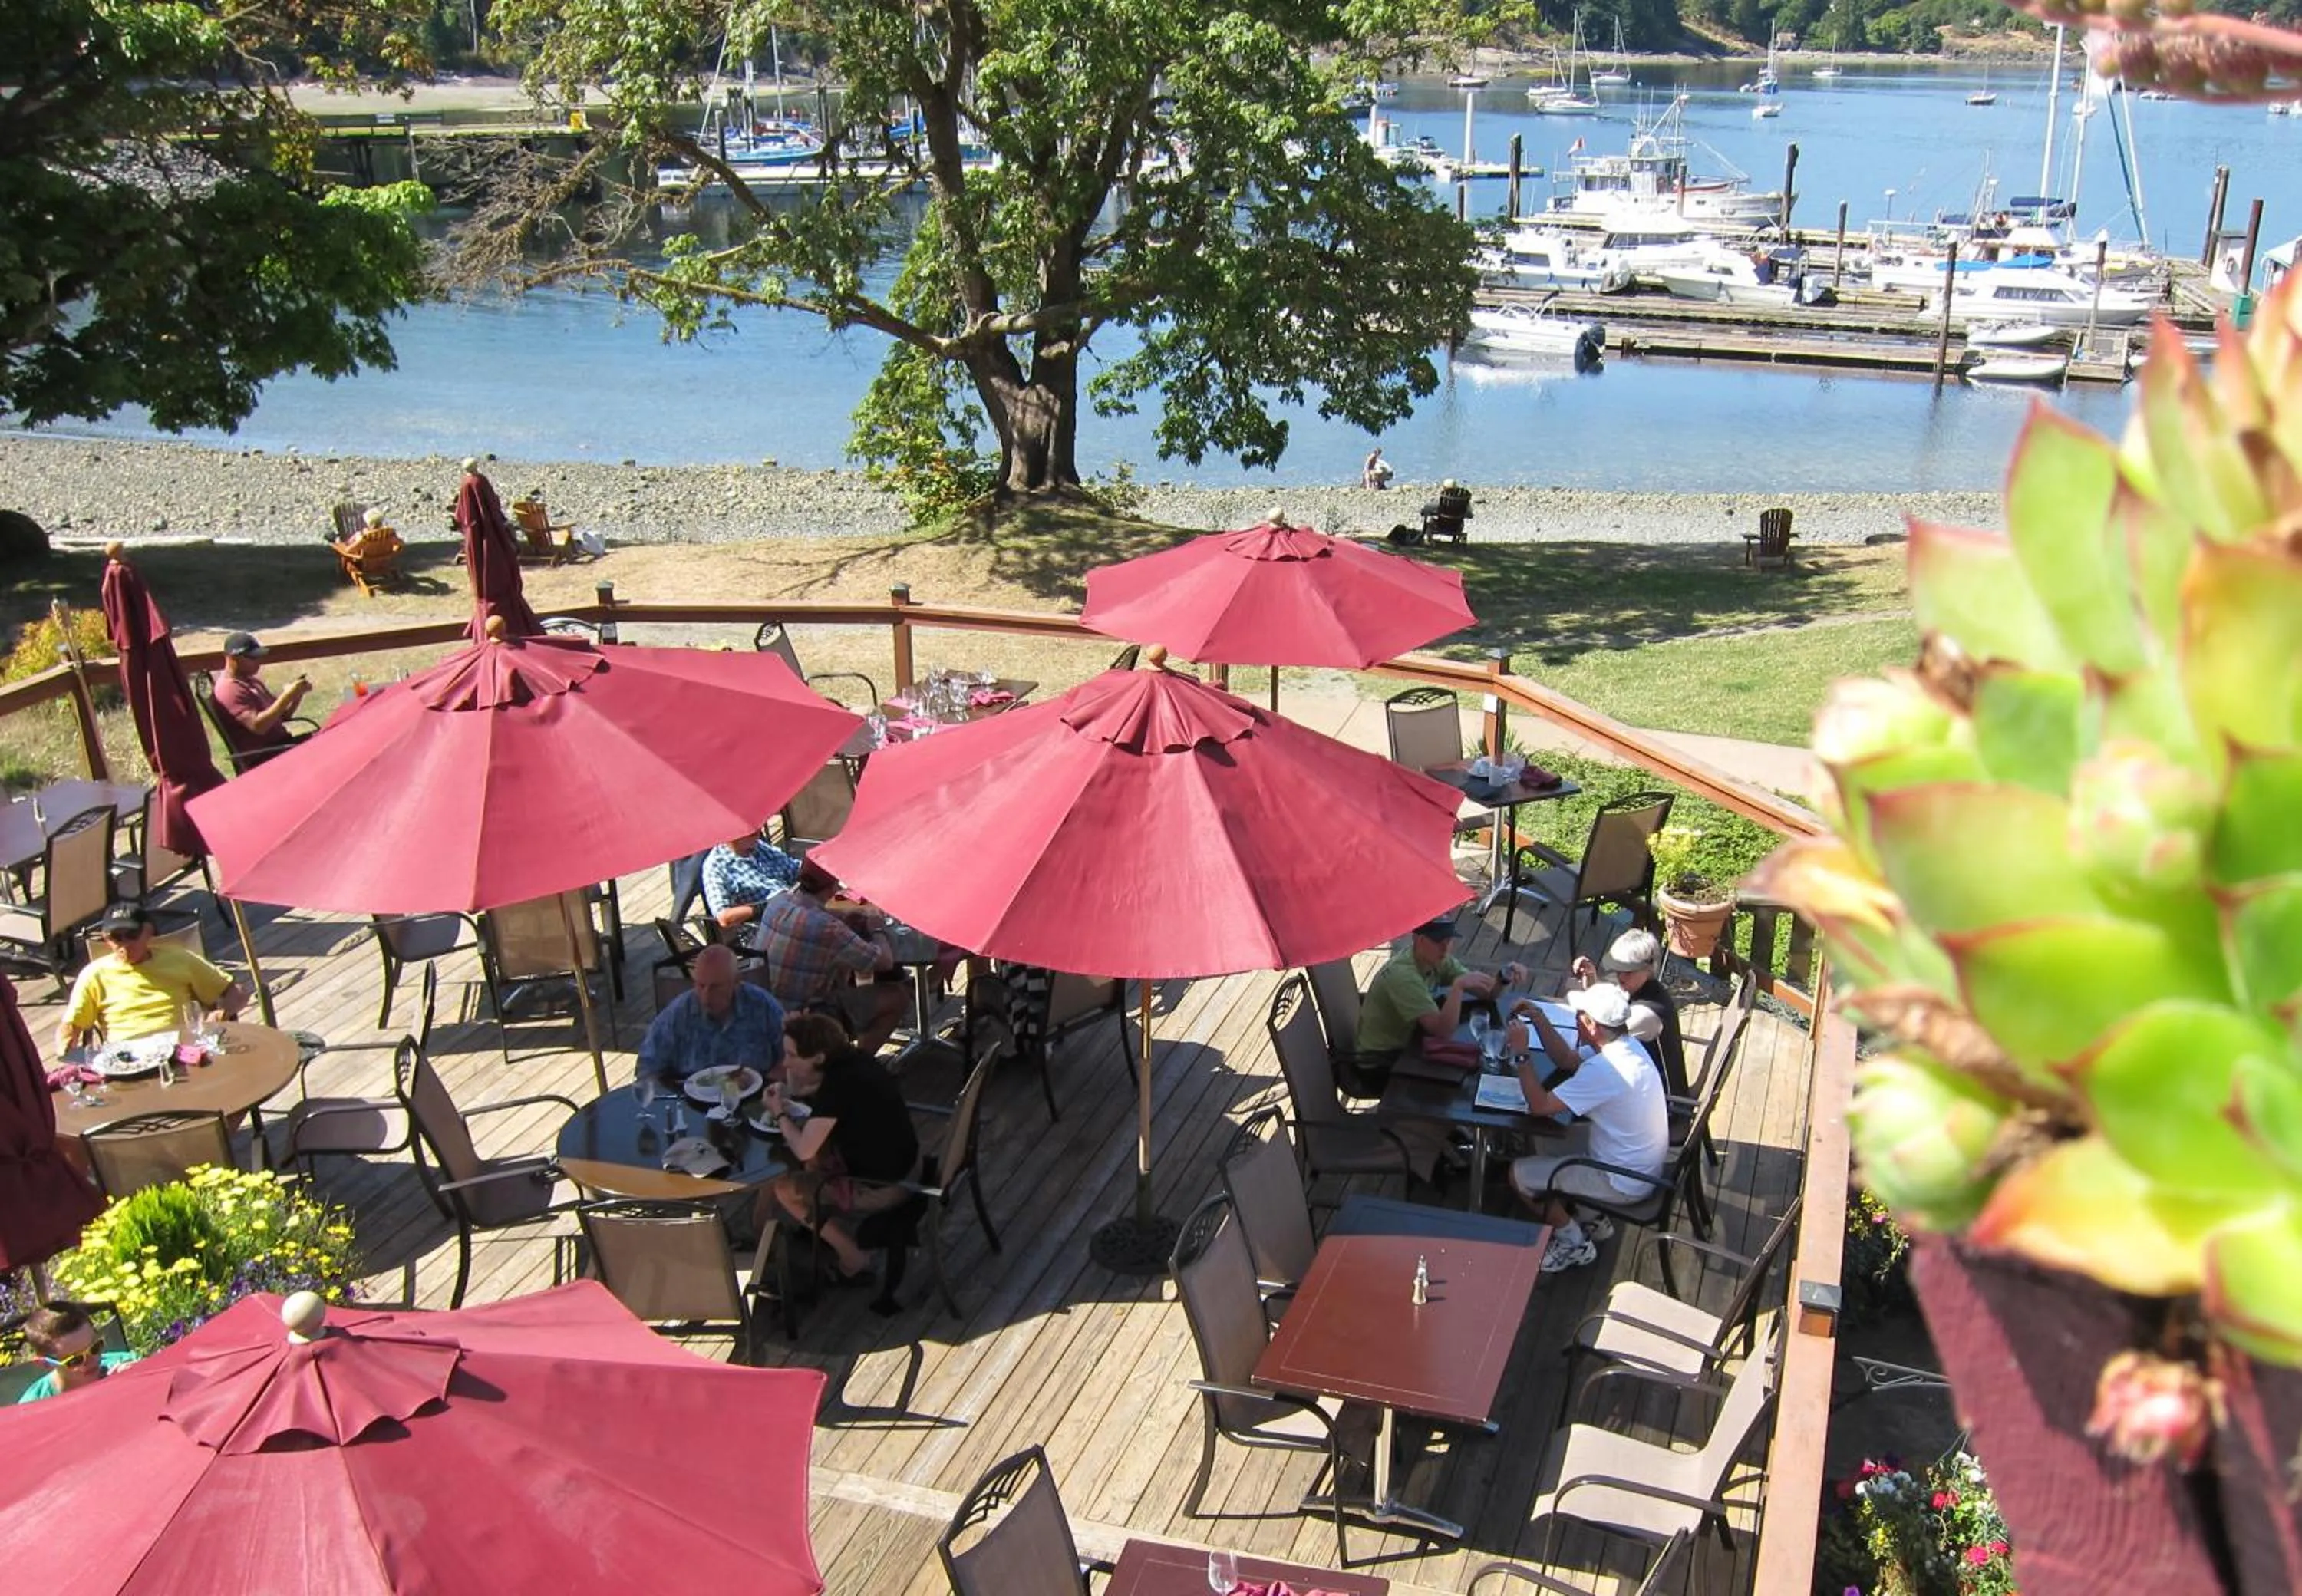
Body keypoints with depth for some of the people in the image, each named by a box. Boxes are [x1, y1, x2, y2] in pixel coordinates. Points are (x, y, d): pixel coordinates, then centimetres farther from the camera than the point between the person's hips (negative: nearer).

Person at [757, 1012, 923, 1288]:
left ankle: (852, 1259, 10)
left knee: (782, 1188, 1)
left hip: (884, 1187, -9)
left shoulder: (839, 1085, -28)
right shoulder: (851, 1060, -2)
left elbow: (803, 1151, -24)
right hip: (905, 1162, 9)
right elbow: (797, 1087, 17)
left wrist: (780, 1114, -8)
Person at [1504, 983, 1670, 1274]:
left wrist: (1521, 1053, -20)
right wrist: (1538, 1020, -1)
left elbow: (1539, 1105, -28)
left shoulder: (1603, 1071, -32)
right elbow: (1566, 1059, 12)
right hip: (1645, 1164, 9)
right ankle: (1594, 1219, 28)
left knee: (1519, 1173, -1)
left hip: (1624, 1182, -9)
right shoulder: (1624, 1045, -3)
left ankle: (1574, 1244, 15)